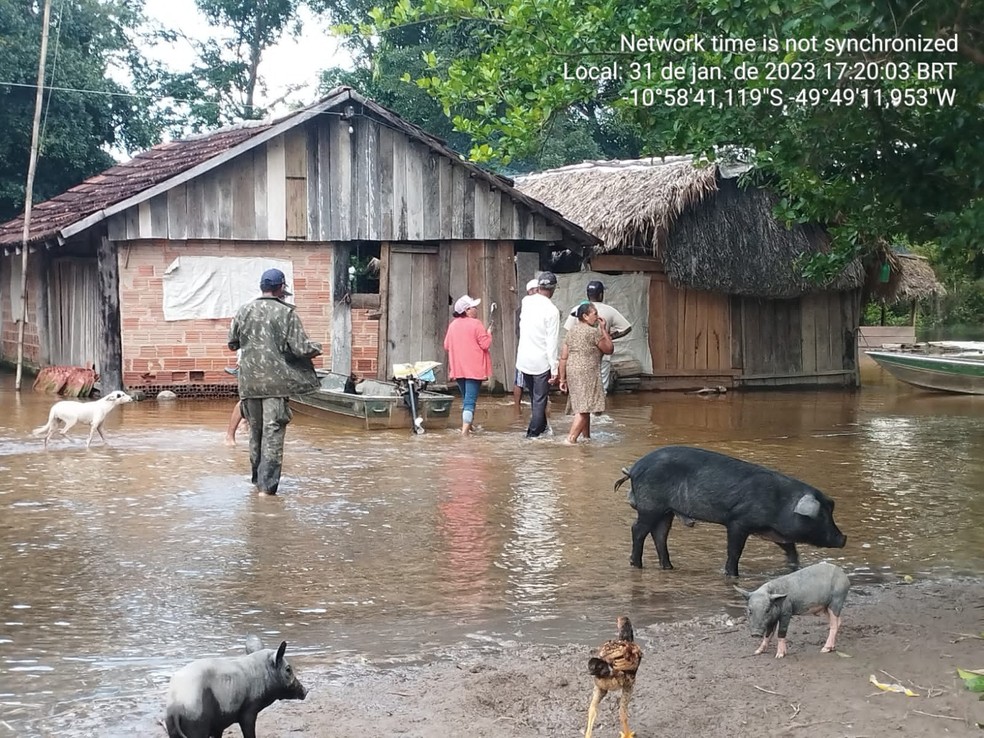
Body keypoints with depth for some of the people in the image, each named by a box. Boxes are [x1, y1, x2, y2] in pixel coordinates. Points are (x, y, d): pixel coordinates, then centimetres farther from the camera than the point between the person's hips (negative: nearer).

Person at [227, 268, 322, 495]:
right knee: (273, 433, -2)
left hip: (249, 382, 4)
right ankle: (267, 485, -6)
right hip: (276, 381, -4)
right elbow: (301, 348, -11)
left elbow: (232, 343, 11)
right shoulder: (286, 313, -9)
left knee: (255, 430, 18)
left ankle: (257, 477, 30)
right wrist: (317, 348, 11)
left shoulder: (245, 310, 2)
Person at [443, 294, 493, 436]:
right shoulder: (476, 324, -12)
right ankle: (465, 429, -20)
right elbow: (485, 344, -13)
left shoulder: (453, 325, 6)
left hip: (458, 368, 6)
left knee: (465, 397, 22)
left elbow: (446, 346, 12)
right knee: (470, 399, -9)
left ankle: (467, 425, 32)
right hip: (474, 368, -6)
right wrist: (489, 334, 6)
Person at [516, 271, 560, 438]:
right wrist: (554, 369, -12)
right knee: (540, 400, 4)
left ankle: (542, 427, 33)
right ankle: (533, 432, 4)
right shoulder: (552, 310, -17)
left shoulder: (526, 301, -2)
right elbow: (552, 343, -17)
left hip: (523, 359, 6)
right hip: (541, 361, -6)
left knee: (534, 397, 20)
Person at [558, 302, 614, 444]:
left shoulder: (572, 330, 11)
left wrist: (562, 379, 13)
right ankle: (571, 438, -17)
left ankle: (586, 437, 27)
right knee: (584, 409, -9)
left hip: (571, 371, 8)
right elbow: (609, 349, -2)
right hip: (587, 373, -8)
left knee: (583, 407, 18)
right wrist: (604, 329, 2)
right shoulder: (593, 332, -10)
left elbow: (563, 357, 10)